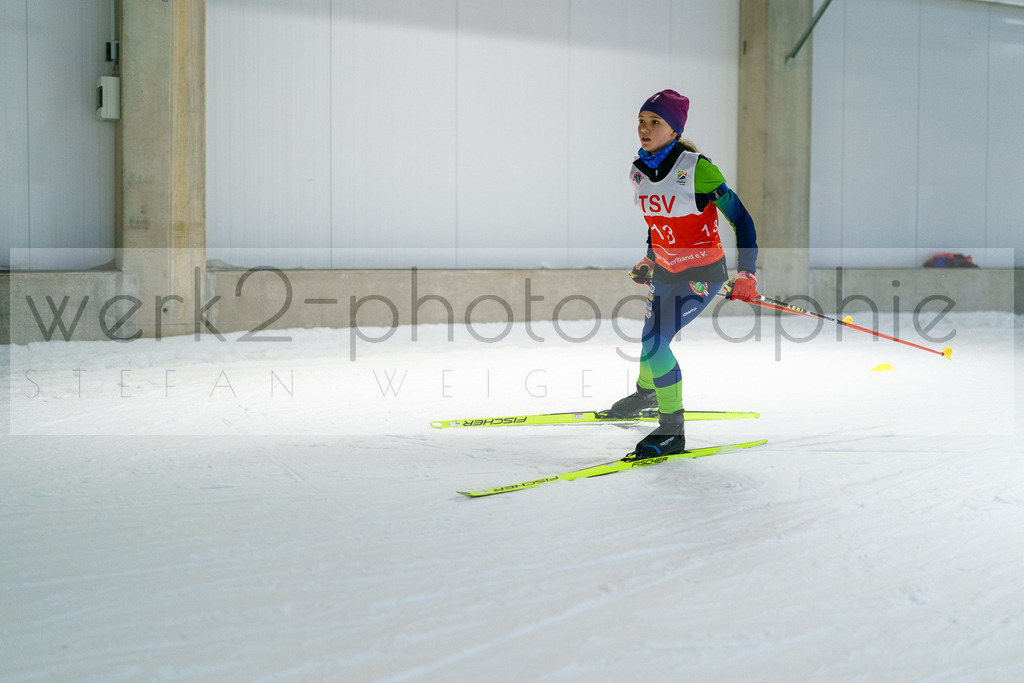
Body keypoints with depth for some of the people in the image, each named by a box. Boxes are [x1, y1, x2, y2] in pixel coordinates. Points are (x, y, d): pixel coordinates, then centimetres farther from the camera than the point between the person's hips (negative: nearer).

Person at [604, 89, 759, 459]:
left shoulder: (696, 169, -22)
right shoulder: (639, 171, -1)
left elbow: (741, 219, -16)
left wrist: (746, 274, -18)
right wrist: (649, 259, 26)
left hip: (702, 274, -7)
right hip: (664, 271, 7)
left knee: (654, 343, -18)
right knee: (651, 337, 24)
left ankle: (673, 430, -3)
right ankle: (646, 391, 57)